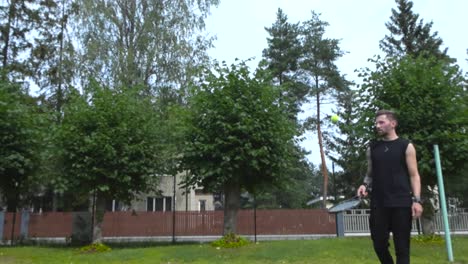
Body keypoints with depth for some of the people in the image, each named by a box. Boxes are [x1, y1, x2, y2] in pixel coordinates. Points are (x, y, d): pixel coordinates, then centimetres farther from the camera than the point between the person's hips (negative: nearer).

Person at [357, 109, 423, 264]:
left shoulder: (406, 146, 4)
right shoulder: (372, 148, 13)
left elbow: (414, 175, 1)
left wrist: (416, 200, -9)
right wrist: (365, 185, -2)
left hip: (401, 203, -3)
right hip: (378, 204, 3)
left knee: (402, 247, 0)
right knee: (379, 244, 4)